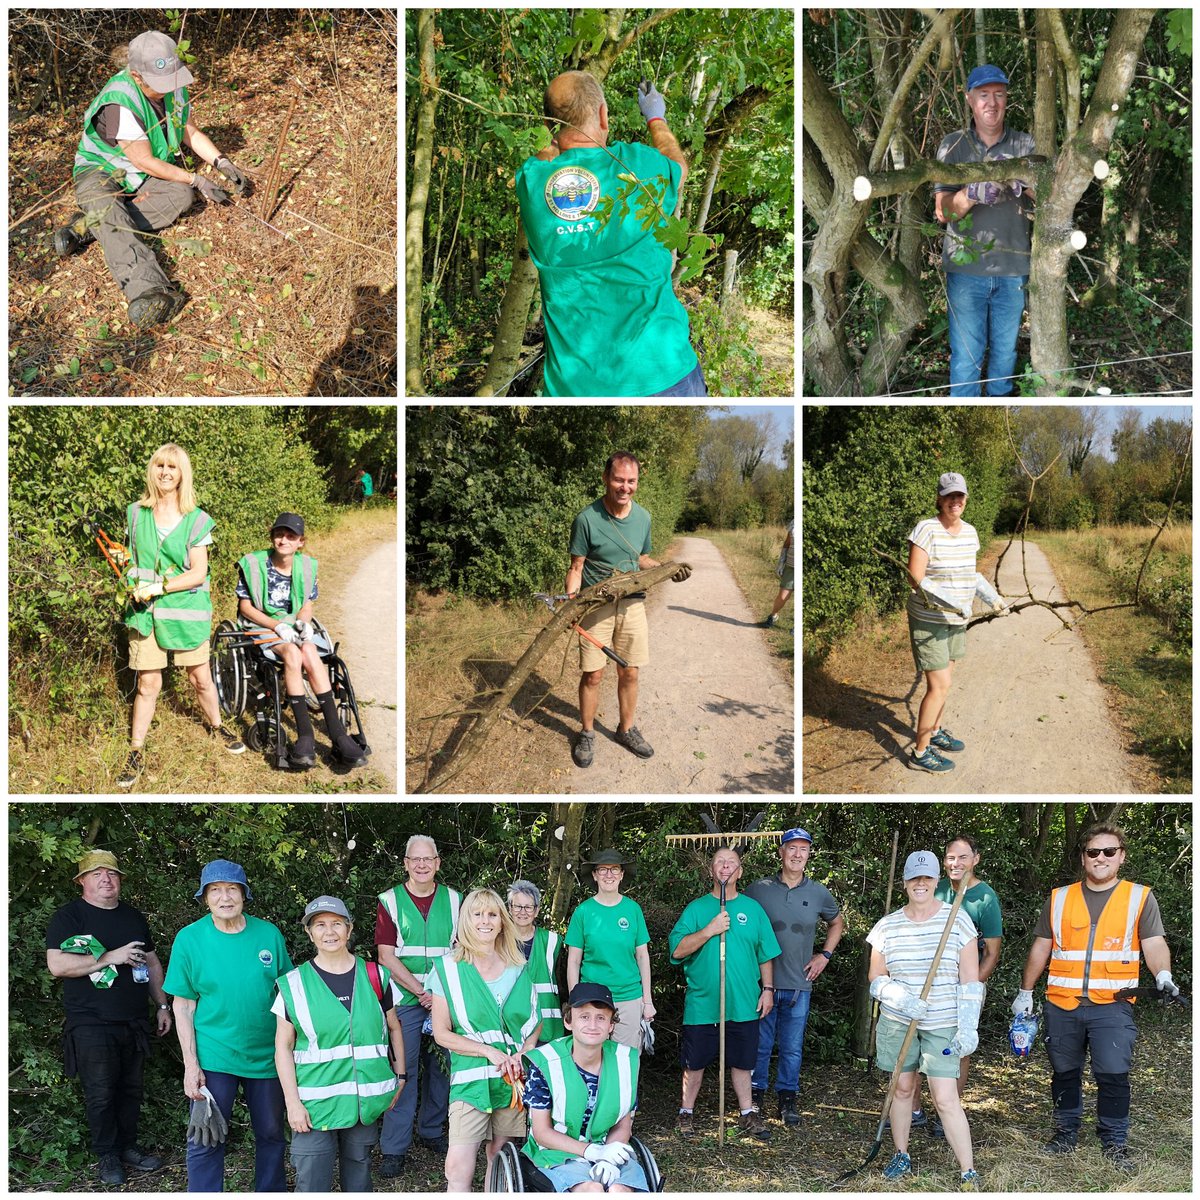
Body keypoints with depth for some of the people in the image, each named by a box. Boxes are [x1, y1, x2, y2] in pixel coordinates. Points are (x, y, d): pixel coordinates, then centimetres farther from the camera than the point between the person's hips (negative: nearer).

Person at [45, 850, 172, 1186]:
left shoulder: (133, 917, 14)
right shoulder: (68, 917, -5)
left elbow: (152, 963, 21)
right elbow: (57, 965, -17)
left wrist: (162, 1006, 14)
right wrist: (110, 958, -19)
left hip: (134, 1022, 5)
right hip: (92, 1024, -5)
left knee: (131, 1089, 10)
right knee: (101, 1095, -1)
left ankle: (127, 1147, 23)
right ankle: (107, 1157, 11)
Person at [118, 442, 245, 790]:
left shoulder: (196, 520, -3)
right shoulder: (136, 513, 2)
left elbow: (198, 574, -8)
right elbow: (130, 559, 15)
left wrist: (158, 587, -17)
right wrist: (134, 588, -4)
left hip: (186, 609, 0)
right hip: (145, 611, 0)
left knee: (201, 679, 9)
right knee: (148, 684, 0)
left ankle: (216, 727, 36)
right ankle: (135, 754, 12)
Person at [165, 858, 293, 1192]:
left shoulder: (269, 933, -4)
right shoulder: (189, 939, -8)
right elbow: (183, 1006, -5)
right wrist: (191, 1065, -10)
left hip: (267, 1055, 2)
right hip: (213, 1058, -2)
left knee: (271, 1135, 15)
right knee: (205, 1141, 1)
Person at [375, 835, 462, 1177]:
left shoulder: (454, 901, 7)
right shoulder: (390, 902, 0)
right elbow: (386, 957, -4)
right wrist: (422, 992, -10)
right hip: (405, 999, -2)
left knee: (440, 1066, 8)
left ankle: (432, 1131, 25)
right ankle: (394, 1148, 1)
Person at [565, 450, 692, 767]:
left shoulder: (642, 517, 1)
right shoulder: (587, 519, -14)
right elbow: (576, 568, -9)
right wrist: (570, 602, -23)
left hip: (632, 604, 4)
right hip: (596, 606, -4)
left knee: (629, 673, 11)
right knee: (593, 675, 2)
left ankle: (627, 729, 30)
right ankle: (587, 734, 20)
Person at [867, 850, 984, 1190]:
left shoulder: (957, 920, -7)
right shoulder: (887, 926, 0)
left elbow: (970, 980, -5)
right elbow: (876, 979, 5)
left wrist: (968, 1027, -11)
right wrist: (899, 998, -15)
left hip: (943, 1024, -3)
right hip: (898, 1021, 3)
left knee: (946, 1098, -8)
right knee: (903, 1087, 11)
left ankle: (969, 1174, -3)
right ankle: (901, 1156, 29)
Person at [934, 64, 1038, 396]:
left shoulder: (1025, 144, 2)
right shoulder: (953, 145, -2)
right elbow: (943, 211, -7)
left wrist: (1025, 184, -29)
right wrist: (973, 193, -28)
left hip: (1012, 268, 2)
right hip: (966, 267, -2)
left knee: (1005, 350, 15)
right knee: (966, 354, -1)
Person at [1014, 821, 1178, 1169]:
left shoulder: (1140, 898, 6)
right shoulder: (1059, 898, 11)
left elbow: (1154, 945, 0)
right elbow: (1041, 948, 16)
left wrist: (1162, 975, -20)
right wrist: (1025, 992, 14)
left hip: (1112, 1006, -2)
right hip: (1061, 1005, 2)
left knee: (1113, 1074, -9)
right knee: (1065, 1073, 10)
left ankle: (1114, 1141, 6)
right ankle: (1066, 1131, 26)